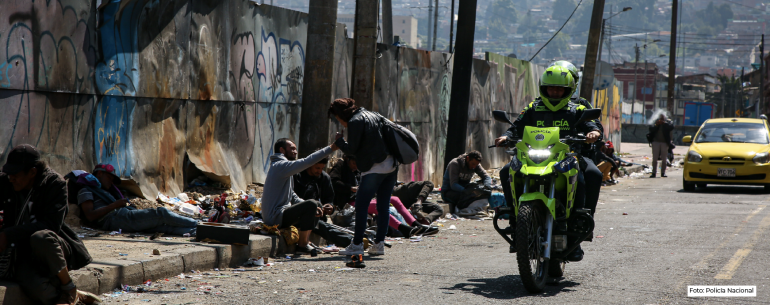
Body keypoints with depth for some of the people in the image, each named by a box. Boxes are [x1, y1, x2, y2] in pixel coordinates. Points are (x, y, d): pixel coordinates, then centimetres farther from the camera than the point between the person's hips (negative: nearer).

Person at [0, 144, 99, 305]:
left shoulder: (54, 183, -9)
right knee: (38, 289, -34)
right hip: (23, 256, 2)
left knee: (40, 237, -40)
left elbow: (52, 224, -20)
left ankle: (69, 288, -14)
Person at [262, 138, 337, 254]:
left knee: (317, 205, 19)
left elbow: (292, 197, 18)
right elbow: (308, 161, -24)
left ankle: (306, 241, 13)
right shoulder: (281, 166, -14)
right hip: (275, 218, -11)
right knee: (311, 204, -26)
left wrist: (312, 209, 3)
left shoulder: (281, 167, 20)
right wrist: (331, 148, -20)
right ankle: (302, 244, -13)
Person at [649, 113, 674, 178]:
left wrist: (664, 123, -14)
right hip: (656, 141, 1)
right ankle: (654, 173, 2)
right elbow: (651, 129, -1)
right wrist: (656, 125, -13)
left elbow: (671, 127, -15)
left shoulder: (668, 122, 6)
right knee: (655, 158, -1)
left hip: (664, 142, -1)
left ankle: (663, 173, 7)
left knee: (664, 159, 1)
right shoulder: (656, 122, 11)